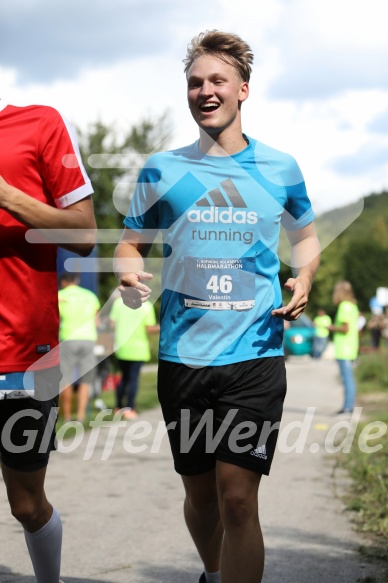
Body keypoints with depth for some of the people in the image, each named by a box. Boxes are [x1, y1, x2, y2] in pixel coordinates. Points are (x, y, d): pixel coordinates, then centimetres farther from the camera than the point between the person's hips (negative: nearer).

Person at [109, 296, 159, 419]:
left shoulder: (119, 302, -1)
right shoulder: (147, 306, -7)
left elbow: (113, 323, -2)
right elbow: (149, 329, -10)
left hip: (121, 348, 3)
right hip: (137, 348, -3)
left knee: (124, 377, 17)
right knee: (133, 378, 1)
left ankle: (119, 407, 19)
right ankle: (128, 409, -3)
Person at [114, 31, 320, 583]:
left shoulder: (279, 168, 5)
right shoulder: (161, 170, 5)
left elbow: (306, 236, 20)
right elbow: (131, 243, 13)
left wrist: (304, 279, -1)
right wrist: (129, 275, -11)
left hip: (255, 355, -2)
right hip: (182, 356, 2)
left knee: (237, 495, -12)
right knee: (199, 492, 14)